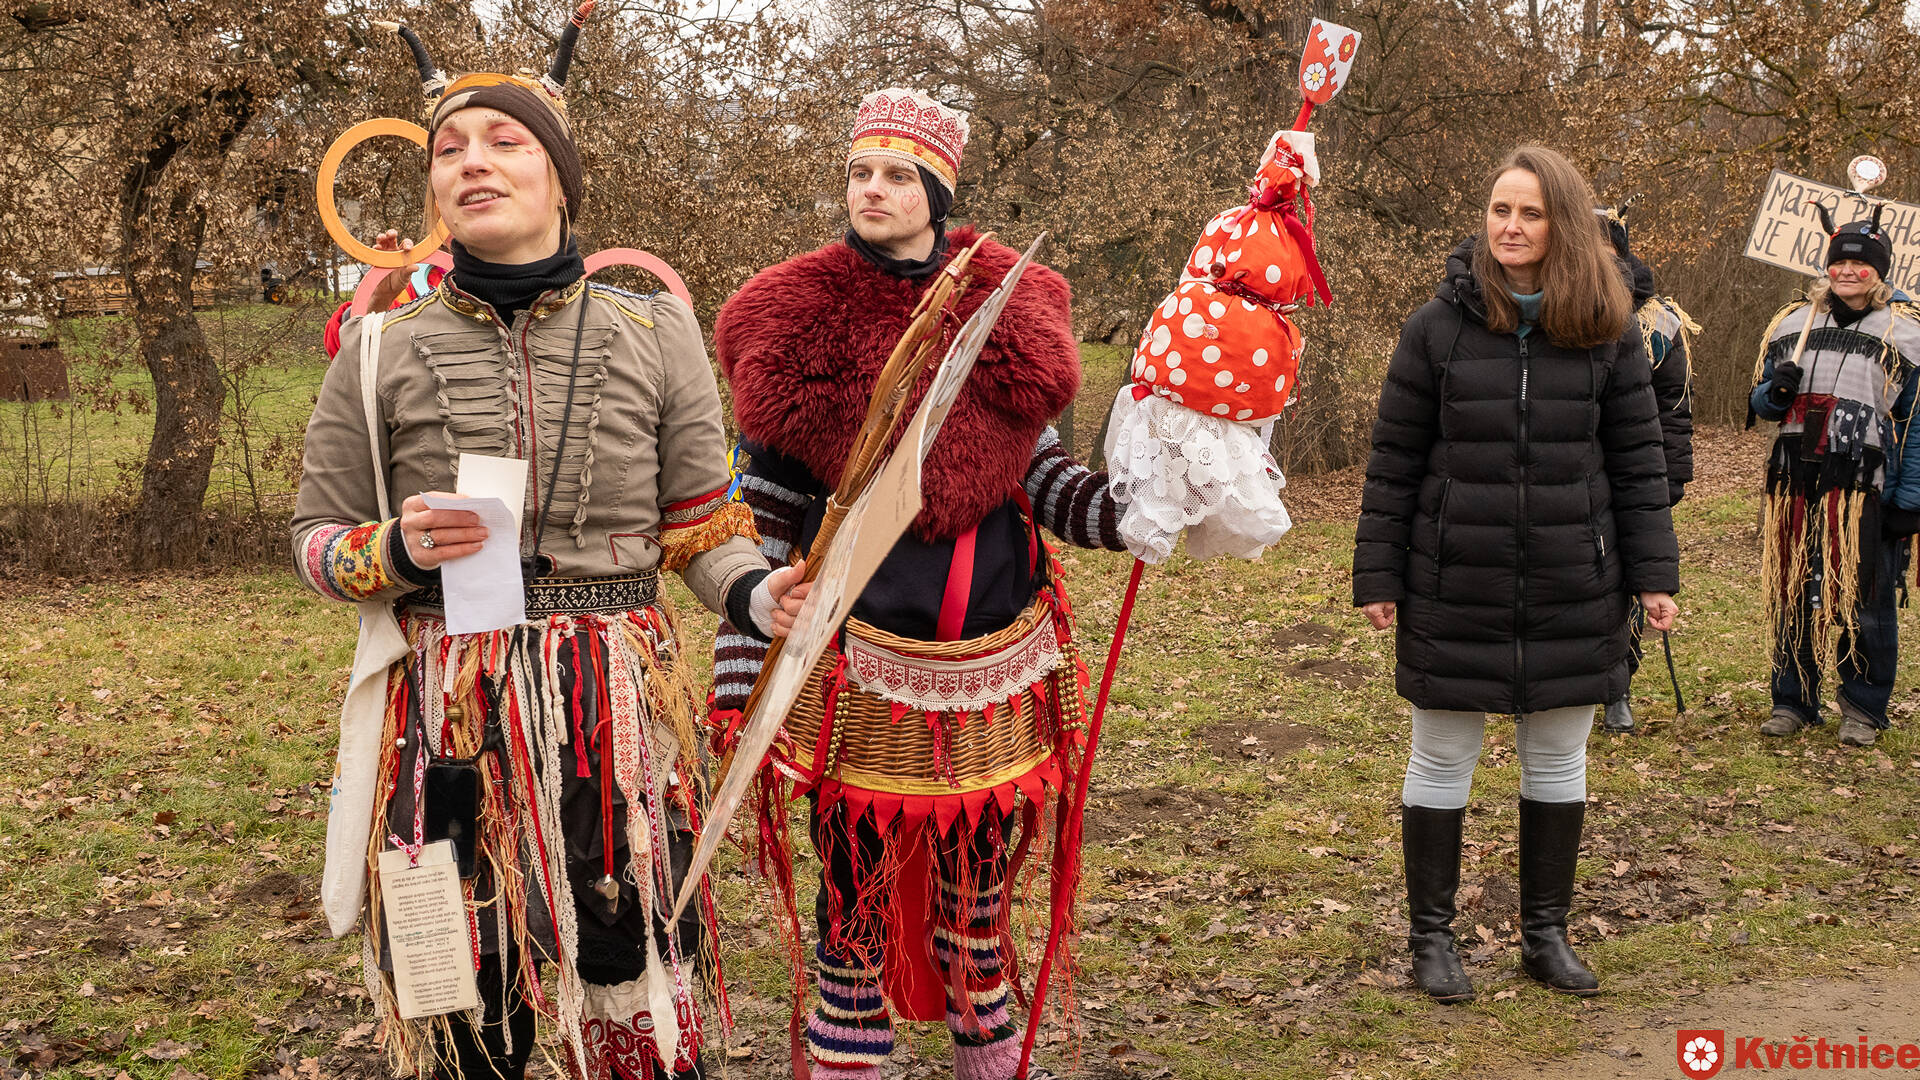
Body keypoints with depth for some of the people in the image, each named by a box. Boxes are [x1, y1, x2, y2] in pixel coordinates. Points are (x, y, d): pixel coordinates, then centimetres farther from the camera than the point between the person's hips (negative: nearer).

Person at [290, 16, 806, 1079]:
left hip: (620, 710, 0)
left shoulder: (654, 335, 4)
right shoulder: (384, 349, 3)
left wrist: (757, 592, -15)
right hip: (450, 719, 0)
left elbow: (702, 529, 6)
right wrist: (401, 554, -13)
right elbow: (316, 536, 8)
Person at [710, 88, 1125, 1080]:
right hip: (863, 670, -3)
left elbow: (1036, 470, 10)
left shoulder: (1003, 313, 4)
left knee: (979, 890, 15)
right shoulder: (805, 325, -4)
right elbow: (762, 525, -3)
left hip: (997, 661, 3)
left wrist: (1134, 515, -9)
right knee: (856, 899, 5)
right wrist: (736, 681, -6)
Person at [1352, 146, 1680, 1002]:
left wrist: (1653, 574, 0)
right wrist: (1378, 575, -4)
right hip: (1455, 588, -2)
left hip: (1572, 592, 2)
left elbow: (1637, 460, 5)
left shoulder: (1608, 333, 1)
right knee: (1441, 762, 8)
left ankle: (1546, 933, 28)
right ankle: (1431, 936, 22)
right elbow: (1394, 460, -2)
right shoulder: (1439, 326, -5)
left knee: (1557, 762, 13)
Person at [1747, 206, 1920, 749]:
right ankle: (1793, 700, 20)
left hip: (1866, 491, -3)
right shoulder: (1793, 323, 13)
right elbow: (1761, 403, 19)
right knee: (1794, 593, 8)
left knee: (1864, 601, 1)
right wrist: (1777, 389, -6)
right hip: (1797, 485, 4)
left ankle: (1864, 708, 14)